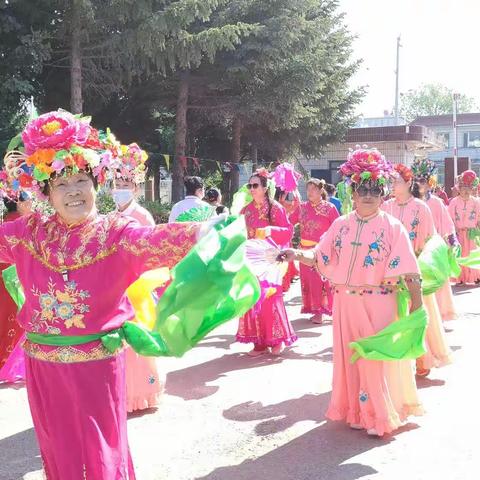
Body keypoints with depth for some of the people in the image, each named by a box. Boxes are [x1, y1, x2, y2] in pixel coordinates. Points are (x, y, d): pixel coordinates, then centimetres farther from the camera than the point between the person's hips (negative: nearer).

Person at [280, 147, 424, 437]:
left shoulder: (393, 227, -5)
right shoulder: (341, 225, 7)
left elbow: (409, 273, -9)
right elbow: (319, 258, 4)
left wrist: (417, 307, -14)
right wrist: (298, 255, -15)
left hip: (379, 304, -4)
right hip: (345, 303, 4)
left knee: (377, 359, 2)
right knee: (350, 357, 11)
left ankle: (381, 416, 17)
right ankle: (356, 411, 28)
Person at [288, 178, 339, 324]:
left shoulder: (329, 208, -3)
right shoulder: (302, 207, 8)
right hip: (306, 250, 4)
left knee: (324, 280, -7)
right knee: (308, 280, 6)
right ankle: (316, 311, 17)